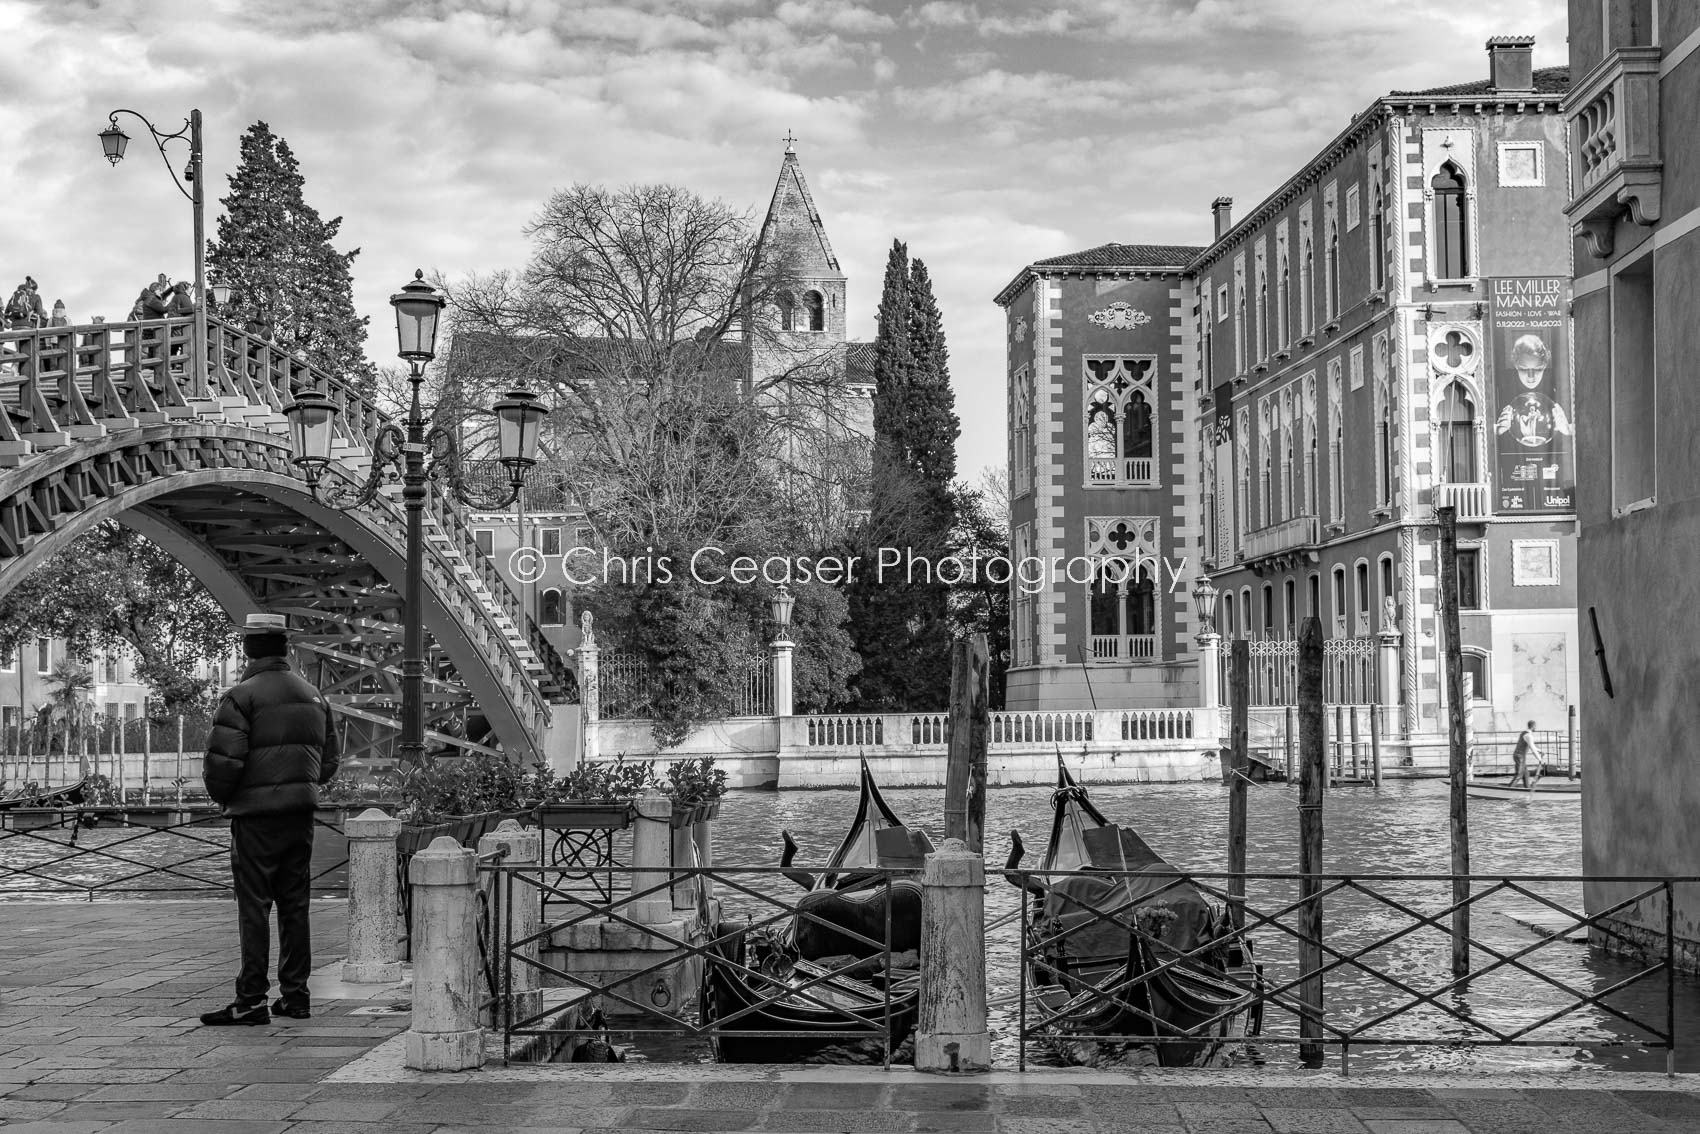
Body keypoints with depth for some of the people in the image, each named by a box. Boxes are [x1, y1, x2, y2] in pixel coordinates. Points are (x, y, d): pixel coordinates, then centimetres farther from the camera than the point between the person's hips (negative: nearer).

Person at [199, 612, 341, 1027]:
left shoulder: (242, 696, -10)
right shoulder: (313, 696, 11)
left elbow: (222, 759, -16)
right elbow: (330, 759, 15)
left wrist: (222, 796, 2)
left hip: (256, 813, -6)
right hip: (302, 811, 6)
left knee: (254, 907, -3)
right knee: (294, 905, 11)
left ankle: (251, 1000, -3)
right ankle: (295, 995, 14)